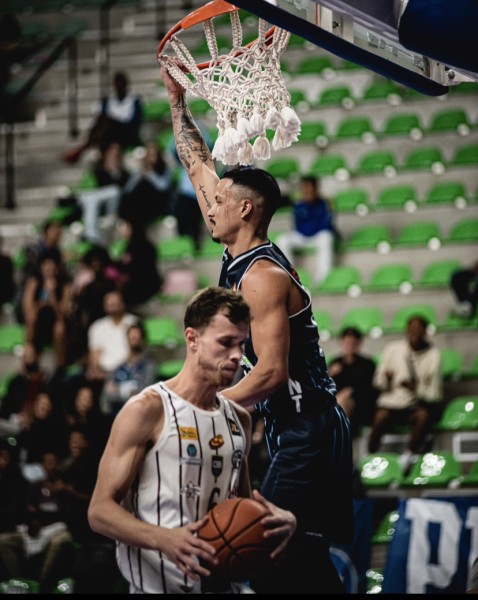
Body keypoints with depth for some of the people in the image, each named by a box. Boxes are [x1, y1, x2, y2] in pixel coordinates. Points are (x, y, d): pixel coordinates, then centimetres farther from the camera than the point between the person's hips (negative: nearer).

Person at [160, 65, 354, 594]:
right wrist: (177, 100, 23)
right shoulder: (238, 261, 10)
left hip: (306, 434, -9)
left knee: (276, 560, -12)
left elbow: (270, 373, -22)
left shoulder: (262, 277, -16)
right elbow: (199, 168, 21)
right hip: (295, 433, 9)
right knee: (301, 561, 9)